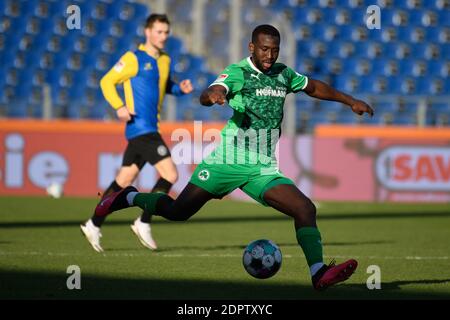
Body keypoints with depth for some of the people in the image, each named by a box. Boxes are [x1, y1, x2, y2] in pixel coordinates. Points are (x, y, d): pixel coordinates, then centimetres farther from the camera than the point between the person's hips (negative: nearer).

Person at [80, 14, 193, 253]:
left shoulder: (164, 60, 15)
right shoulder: (134, 59, -8)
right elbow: (107, 81, -6)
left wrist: (180, 88, 10)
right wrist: (119, 106, -20)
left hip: (149, 130, 8)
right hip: (140, 128, -8)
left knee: (123, 181, 12)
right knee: (170, 175, -14)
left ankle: (94, 225, 20)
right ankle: (143, 224, -5)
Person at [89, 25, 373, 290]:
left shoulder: (283, 74, 10)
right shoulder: (238, 73, -9)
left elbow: (313, 86, 30)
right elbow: (207, 95, -27)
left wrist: (350, 101, 29)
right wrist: (213, 95, -50)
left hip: (263, 169, 5)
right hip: (227, 160, -5)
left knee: (306, 209, -15)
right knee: (177, 211, -1)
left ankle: (319, 273, -22)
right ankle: (130, 198, 26)